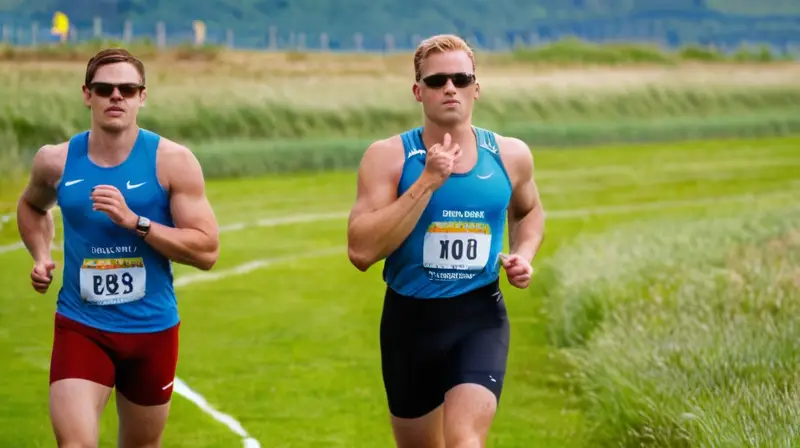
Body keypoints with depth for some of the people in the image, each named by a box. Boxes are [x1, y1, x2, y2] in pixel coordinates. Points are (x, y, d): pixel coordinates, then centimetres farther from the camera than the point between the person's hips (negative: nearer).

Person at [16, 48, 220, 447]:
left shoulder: (172, 161, -8)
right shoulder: (56, 161, -2)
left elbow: (207, 251, -13)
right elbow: (32, 207, 23)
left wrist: (134, 222, -23)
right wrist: (41, 257, 4)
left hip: (152, 329, 0)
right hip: (81, 327, 0)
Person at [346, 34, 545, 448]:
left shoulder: (510, 155, 1)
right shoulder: (388, 157, -9)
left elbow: (528, 211, 25)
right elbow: (361, 251, -20)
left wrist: (523, 255, 3)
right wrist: (427, 182, -24)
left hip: (480, 318, 0)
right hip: (410, 318, 0)